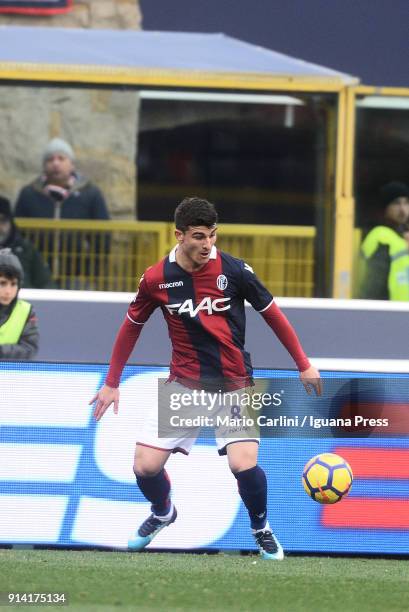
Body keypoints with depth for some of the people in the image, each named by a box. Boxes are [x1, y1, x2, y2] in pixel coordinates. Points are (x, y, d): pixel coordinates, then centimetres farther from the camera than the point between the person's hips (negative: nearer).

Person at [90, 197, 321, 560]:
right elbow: (132, 326, 9)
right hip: (184, 384, 2)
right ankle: (163, 513, 31)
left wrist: (304, 365, 5)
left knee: (244, 464, -22)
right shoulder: (156, 279, -7)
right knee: (145, 466, -5)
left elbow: (272, 314, 1)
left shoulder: (234, 270, -11)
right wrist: (112, 383, 12)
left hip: (235, 384, -2)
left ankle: (261, 529, 8)